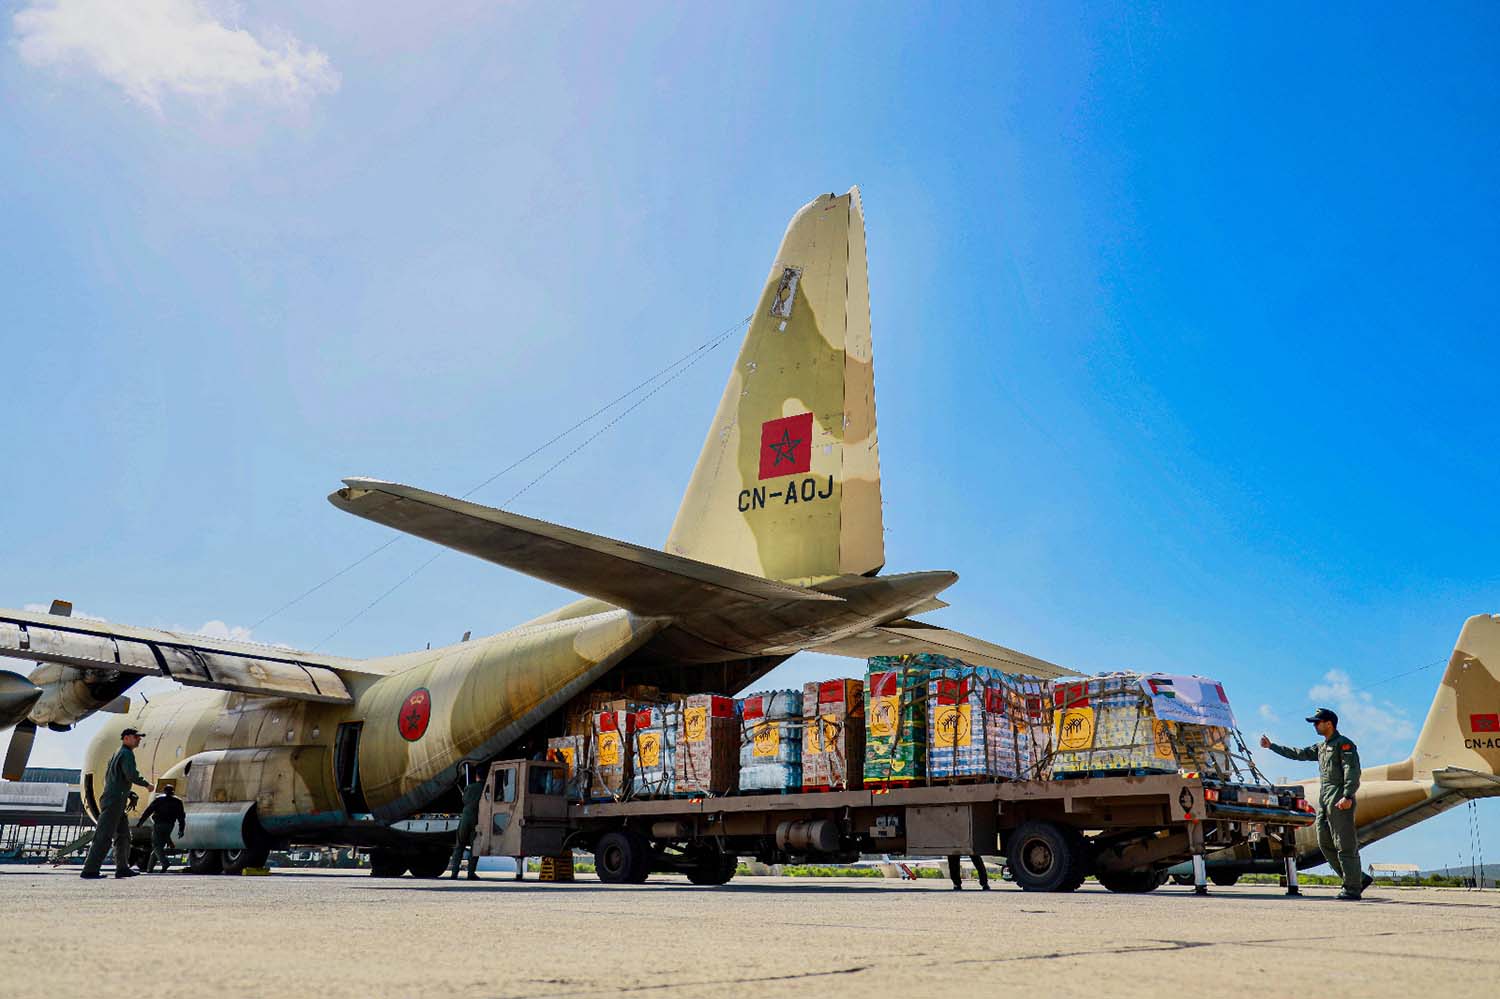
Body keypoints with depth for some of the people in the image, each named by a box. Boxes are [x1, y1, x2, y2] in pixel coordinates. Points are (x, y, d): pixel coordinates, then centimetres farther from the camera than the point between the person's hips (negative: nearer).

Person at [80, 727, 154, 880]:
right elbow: (132, 775, -22)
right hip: (114, 801, -10)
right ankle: (90, 870, -12)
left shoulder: (117, 754, 22)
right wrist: (147, 785, -8)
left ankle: (122, 868, 12)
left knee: (123, 835, 12)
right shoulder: (127, 754, -9)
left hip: (111, 801, 10)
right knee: (104, 837, -11)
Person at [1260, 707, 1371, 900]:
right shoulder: (1321, 747, 22)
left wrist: (1347, 796, -25)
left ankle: (1353, 889, -5)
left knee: (1345, 845, -8)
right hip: (1324, 800, 9)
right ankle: (1359, 879, 13)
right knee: (1325, 844, 7)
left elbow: (1352, 771, -15)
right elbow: (1298, 754, 28)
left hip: (1339, 801, -9)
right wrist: (1272, 746, 29)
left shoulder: (1344, 744, -5)